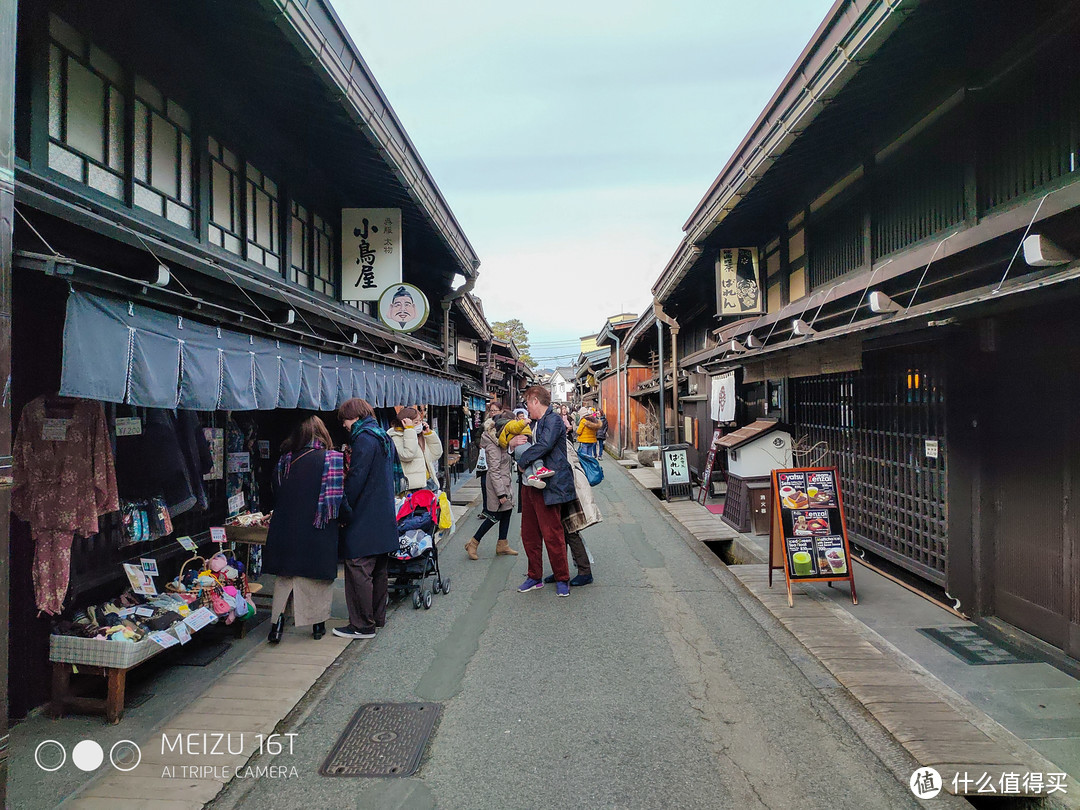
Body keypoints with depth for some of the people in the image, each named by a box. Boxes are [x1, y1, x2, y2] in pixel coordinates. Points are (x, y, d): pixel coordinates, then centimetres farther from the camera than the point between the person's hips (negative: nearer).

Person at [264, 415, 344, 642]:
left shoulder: (286, 459, -1)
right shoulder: (333, 458, -10)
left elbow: (276, 489, 9)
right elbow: (339, 495, -11)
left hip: (287, 526, 2)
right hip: (318, 530, -2)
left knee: (285, 575, 15)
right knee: (318, 575, 10)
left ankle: (278, 617, 6)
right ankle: (318, 623, 17)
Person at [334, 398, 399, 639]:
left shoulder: (364, 439, -15)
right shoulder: (384, 437, 14)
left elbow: (356, 478, -19)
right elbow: (396, 469, 20)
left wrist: (344, 510, -11)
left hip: (364, 518, -10)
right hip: (384, 517, 10)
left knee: (358, 570, -4)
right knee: (378, 569, 17)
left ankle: (363, 625, 1)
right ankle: (377, 617, 27)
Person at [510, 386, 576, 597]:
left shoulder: (553, 419, -9)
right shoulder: (535, 423, 19)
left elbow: (544, 445, -24)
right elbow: (524, 445, 27)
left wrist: (522, 462, -12)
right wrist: (513, 443, 3)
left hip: (548, 486, -9)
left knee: (552, 535, -4)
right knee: (529, 534, 12)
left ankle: (562, 579, 10)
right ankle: (535, 577, 24)